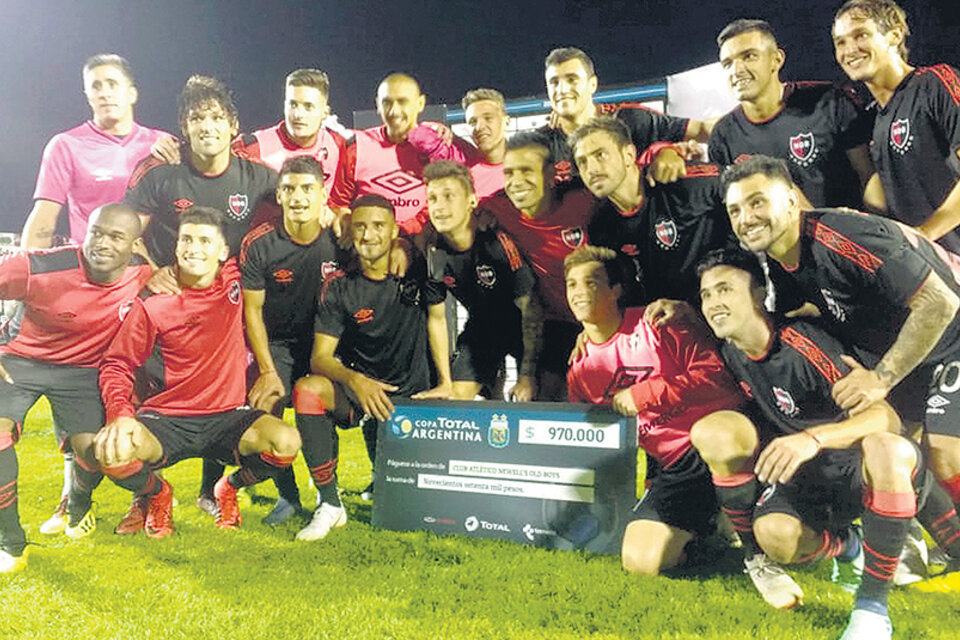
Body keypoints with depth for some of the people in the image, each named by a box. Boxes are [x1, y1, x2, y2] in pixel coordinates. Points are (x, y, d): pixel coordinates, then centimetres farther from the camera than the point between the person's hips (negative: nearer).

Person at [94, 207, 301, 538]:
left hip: (227, 417, 1)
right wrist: (121, 415, -16)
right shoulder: (153, 305, -6)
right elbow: (116, 364, -1)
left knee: (286, 443, -27)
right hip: (166, 420, -1)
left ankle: (229, 488, 9)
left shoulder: (236, 280, -1)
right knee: (113, 454, -31)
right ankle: (156, 493, 9)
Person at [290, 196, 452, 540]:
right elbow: (319, 357, -10)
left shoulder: (418, 269, -4)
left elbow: (436, 318, 6)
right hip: (358, 392, 1)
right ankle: (330, 505, -19)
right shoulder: (339, 289, -4)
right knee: (306, 389, -31)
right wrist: (355, 380, -31)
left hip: (413, 394, 0)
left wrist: (445, 383, 0)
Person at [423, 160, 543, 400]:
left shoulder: (497, 243, -28)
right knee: (458, 396, -4)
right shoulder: (433, 253, -15)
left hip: (521, 326, -4)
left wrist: (528, 374, -21)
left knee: (530, 397, -13)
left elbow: (531, 308, -21)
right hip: (481, 327, 4)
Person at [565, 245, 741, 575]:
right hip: (674, 466, 4)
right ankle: (709, 524, 12)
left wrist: (643, 395, -11)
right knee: (641, 560, -18)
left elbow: (715, 373, -8)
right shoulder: (579, 369, 15)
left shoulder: (653, 323, 2)